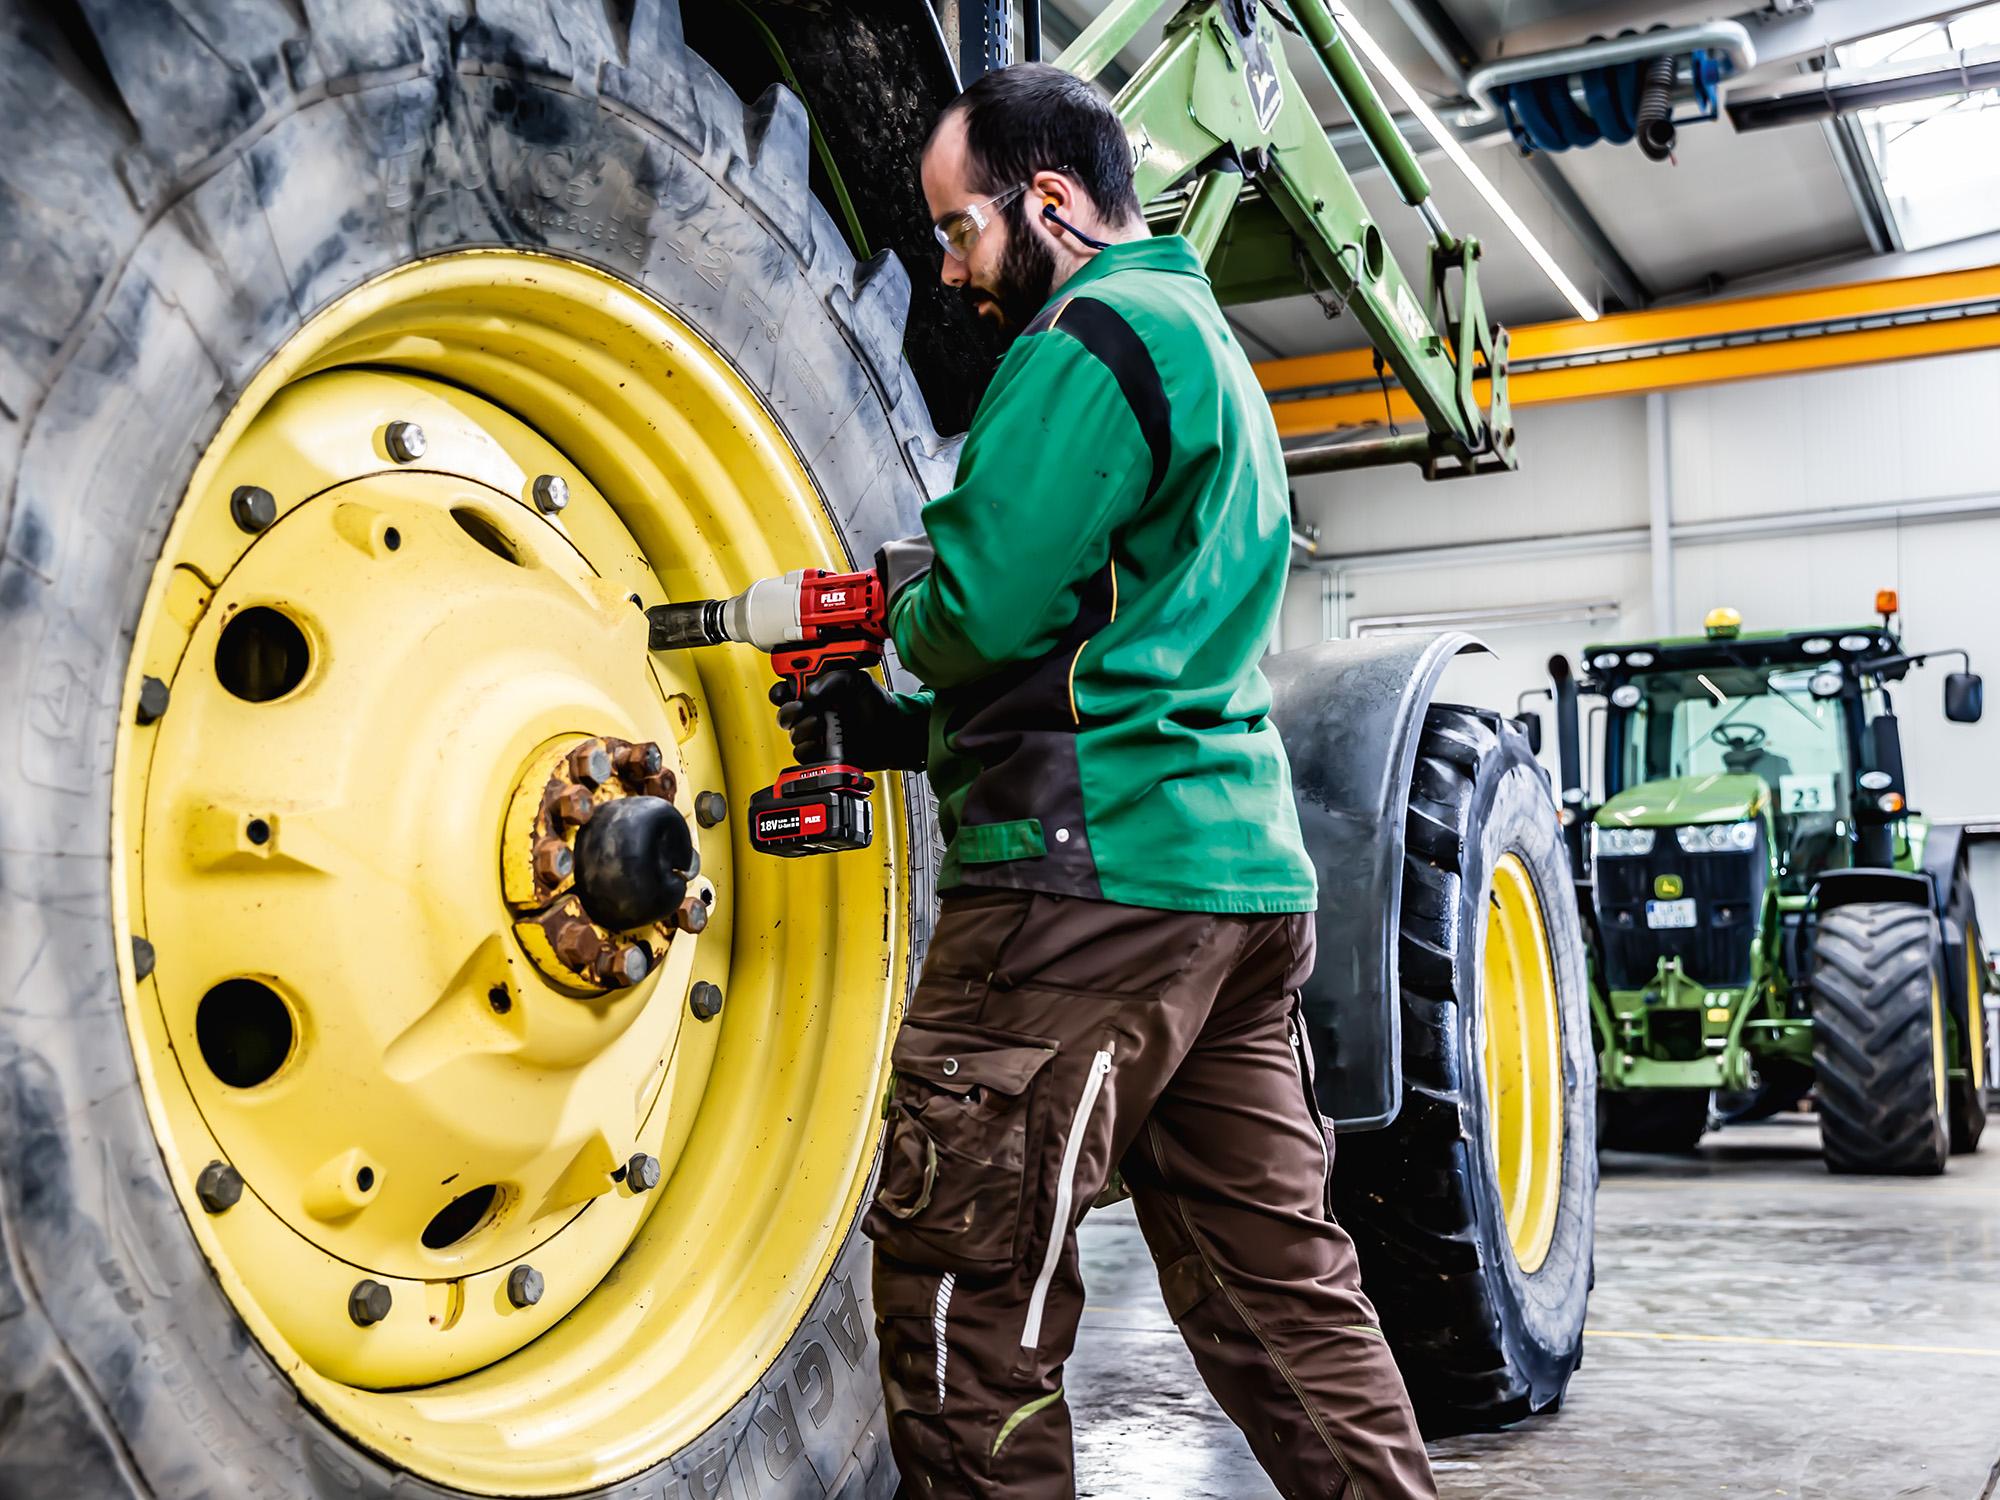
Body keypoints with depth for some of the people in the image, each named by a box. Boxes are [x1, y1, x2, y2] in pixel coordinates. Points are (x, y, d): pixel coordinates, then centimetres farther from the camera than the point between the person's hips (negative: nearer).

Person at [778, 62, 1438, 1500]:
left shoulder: (1097, 332, -7)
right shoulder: (1211, 346, 26)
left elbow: (983, 609, -17)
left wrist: (907, 599, 7)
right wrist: (895, 728, 20)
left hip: (1093, 874, -10)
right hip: (1247, 870, 10)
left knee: (958, 1287, -3)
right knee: (1278, 1283, 12)